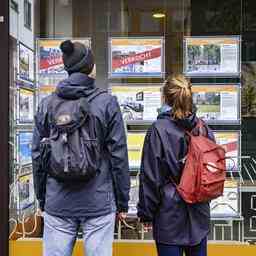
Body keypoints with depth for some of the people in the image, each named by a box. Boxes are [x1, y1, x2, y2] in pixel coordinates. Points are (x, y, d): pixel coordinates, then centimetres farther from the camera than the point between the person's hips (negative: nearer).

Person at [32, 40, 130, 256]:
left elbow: (38, 155, 6)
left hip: (57, 204, 3)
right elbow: (118, 155, -5)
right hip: (99, 203, -2)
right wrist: (122, 202, 4)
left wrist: (42, 199, 17)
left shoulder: (47, 104, 2)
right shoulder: (107, 102, -5)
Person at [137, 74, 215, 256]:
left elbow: (150, 176, -12)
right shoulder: (204, 129, 0)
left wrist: (146, 213, -2)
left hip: (170, 212, -5)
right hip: (199, 213, 5)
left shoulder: (159, 130, -15)